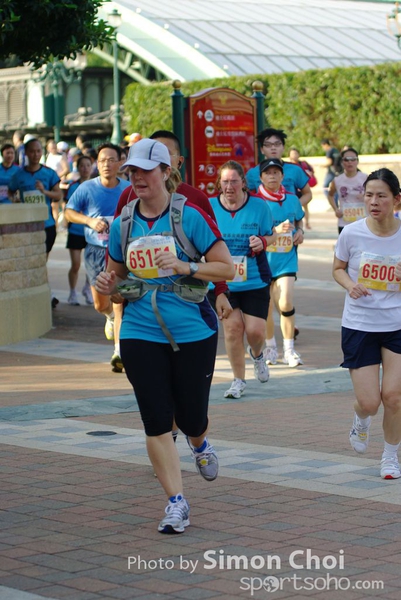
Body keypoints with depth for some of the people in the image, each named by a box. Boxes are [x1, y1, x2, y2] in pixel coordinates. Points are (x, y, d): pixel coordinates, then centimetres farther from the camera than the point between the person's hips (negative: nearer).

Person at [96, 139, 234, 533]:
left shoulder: (190, 216, -6)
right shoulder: (122, 224, 6)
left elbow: (226, 268, -5)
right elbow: (116, 275, 17)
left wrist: (185, 267, -20)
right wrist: (107, 285, -6)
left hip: (192, 333, -2)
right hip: (140, 334, 2)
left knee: (191, 417, 6)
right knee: (156, 422, -4)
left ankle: (199, 444, 44)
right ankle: (176, 503, 5)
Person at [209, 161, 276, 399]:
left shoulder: (259, 206, -3)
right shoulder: (210, 207, -2)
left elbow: (272, 235, 9)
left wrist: (263, 241, -13)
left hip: (255, 280, 0)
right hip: (223, 280, 0)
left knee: (255, 329, -4)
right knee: (232, 326, -4)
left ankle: (257, 354, 35)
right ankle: (239, 380, 13)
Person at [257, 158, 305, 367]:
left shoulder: (292, 199, 5)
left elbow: (299, 220, 25)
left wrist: (300, 232, 3)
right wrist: (276, 230, -22)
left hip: (286, 259, 2)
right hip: (262, 261, -1)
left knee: (286, 304, -12)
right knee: (266, 307, 7)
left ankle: (289, 350, 1)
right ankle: (270, 346, 29)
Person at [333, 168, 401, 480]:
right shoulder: (352, 233, -10)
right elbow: (338, 269, 7)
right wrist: (350, 284, -15)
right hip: (359, 325, 0)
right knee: (369, 402, -4)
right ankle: (361, 420, 35)